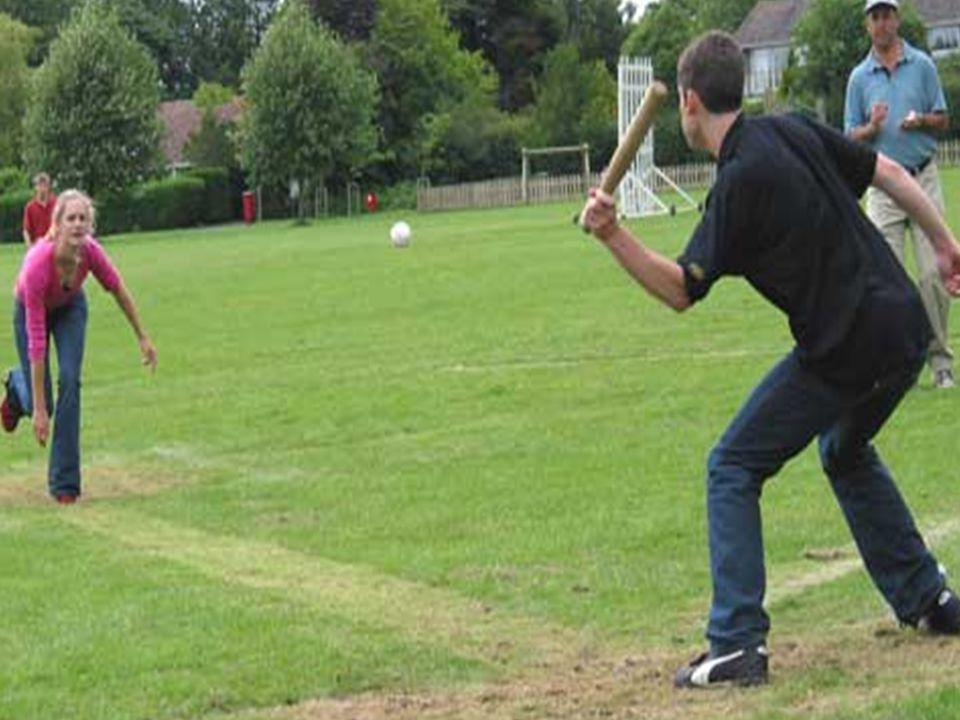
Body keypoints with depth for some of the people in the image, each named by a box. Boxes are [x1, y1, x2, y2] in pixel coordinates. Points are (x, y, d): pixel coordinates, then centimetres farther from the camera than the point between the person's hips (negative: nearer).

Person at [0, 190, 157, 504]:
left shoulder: (89, 250, -33)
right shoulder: (37, 265, -42)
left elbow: (118, 289, -11)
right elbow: (37, 340, -39)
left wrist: (143, 337, -3)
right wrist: (39, 409, -36)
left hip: (70, 307, 2)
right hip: (33, 310, -2)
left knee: (69, 381, -17)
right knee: (38, 404, -2)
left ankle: (65, 484, -9)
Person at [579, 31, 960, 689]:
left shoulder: (740, 183, -14)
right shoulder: (796, 131, 9)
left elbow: (680, 290, -14)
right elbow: (889, 172, 13)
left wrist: (613, 236, -20)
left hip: (845, 350, -8)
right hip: (905, 326, 8)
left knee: (733, 468, 0)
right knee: (847, 452, 32)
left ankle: (738, 645, -7)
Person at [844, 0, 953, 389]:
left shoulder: (923, 65, 6)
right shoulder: (860, 77, 8)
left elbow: (943, 120, 8)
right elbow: (851, 136, 8)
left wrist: (921, 120, -13)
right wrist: (872, 128, -13)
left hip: (923, 180, 0)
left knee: (934, 273, -4)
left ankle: (940, 361, 4)